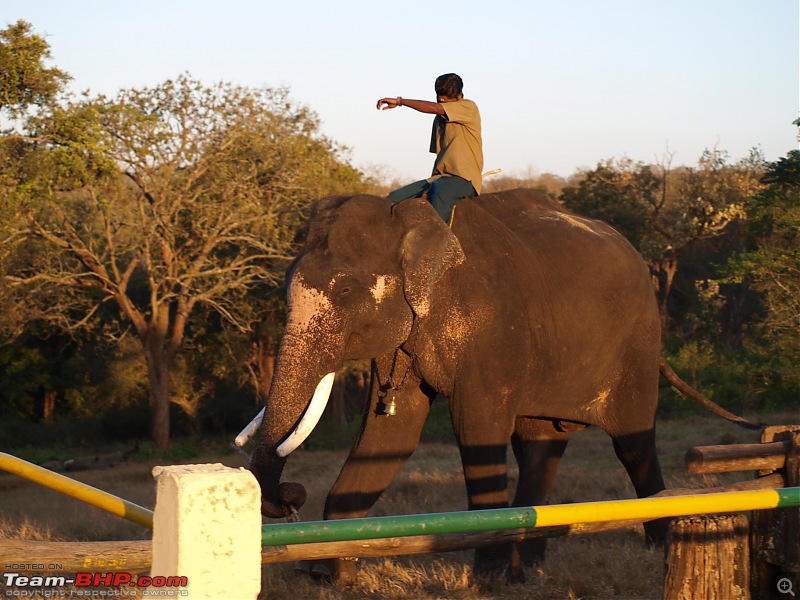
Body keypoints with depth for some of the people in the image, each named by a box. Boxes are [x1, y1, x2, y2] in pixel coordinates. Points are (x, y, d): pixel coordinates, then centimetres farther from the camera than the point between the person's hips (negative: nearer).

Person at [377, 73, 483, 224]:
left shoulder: (469, 107, -4)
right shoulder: (439, 119, 19)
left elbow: (433, 108, -17)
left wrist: (399, 101, -12)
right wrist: (431, 184, 5)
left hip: (463, 179, -8)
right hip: (439, 177, 8)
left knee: (440, 195, -41)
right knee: (393, 200, -4)